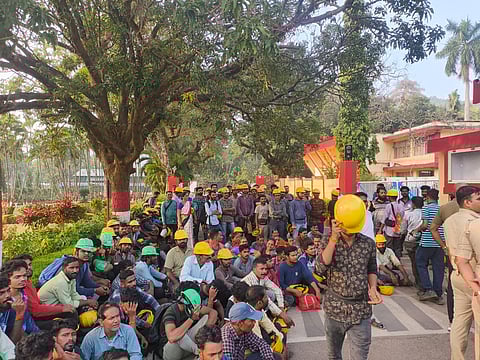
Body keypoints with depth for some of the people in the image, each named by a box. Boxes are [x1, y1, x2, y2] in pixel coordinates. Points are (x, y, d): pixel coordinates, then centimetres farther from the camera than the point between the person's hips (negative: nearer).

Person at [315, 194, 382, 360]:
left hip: (361, 309, 0)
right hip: (335, 307, 1)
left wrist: (373, 288, -9)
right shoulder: (328, 242, -7)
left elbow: (371, 270, 10)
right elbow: (320, 269, -23)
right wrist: (334, 239, -26)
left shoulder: (368, 244, -4)